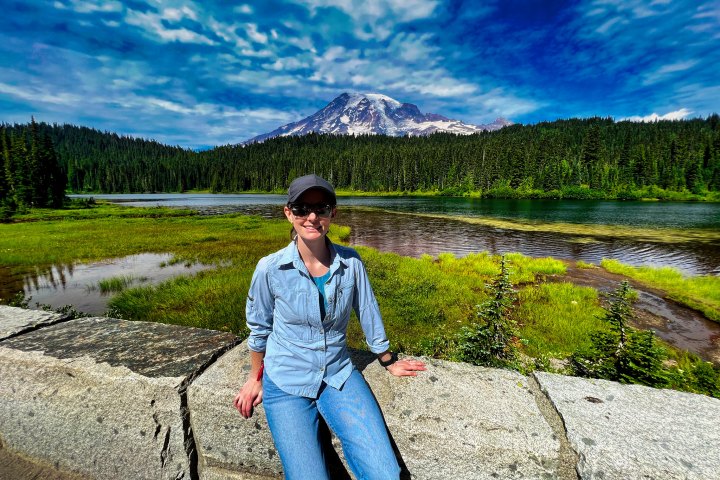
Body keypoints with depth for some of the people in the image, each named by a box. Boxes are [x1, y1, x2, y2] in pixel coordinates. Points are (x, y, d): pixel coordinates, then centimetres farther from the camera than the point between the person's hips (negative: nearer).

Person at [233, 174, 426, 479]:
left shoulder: (351, 263, -11)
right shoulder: (270, 268, -15)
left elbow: (368, 314, 3)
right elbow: (259, 327, 2)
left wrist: (389, 362, 15)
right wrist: (255, 378, 14)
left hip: (339, 375, 1)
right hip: (286, 383, 0)